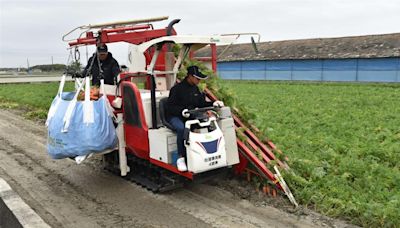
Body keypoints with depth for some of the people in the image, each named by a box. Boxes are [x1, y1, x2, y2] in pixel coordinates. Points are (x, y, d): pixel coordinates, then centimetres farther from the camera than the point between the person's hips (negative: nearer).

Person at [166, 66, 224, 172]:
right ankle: (181, 158, -27)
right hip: (175, 117, -6)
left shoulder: (195, 89, 11)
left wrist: (213, 103, 1)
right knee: (181, 128, -38)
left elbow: (201, 103, 16)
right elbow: (170, 106, -14)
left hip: (191, 115, 6)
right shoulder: (177, 89, -12)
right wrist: (181, 111, -31)